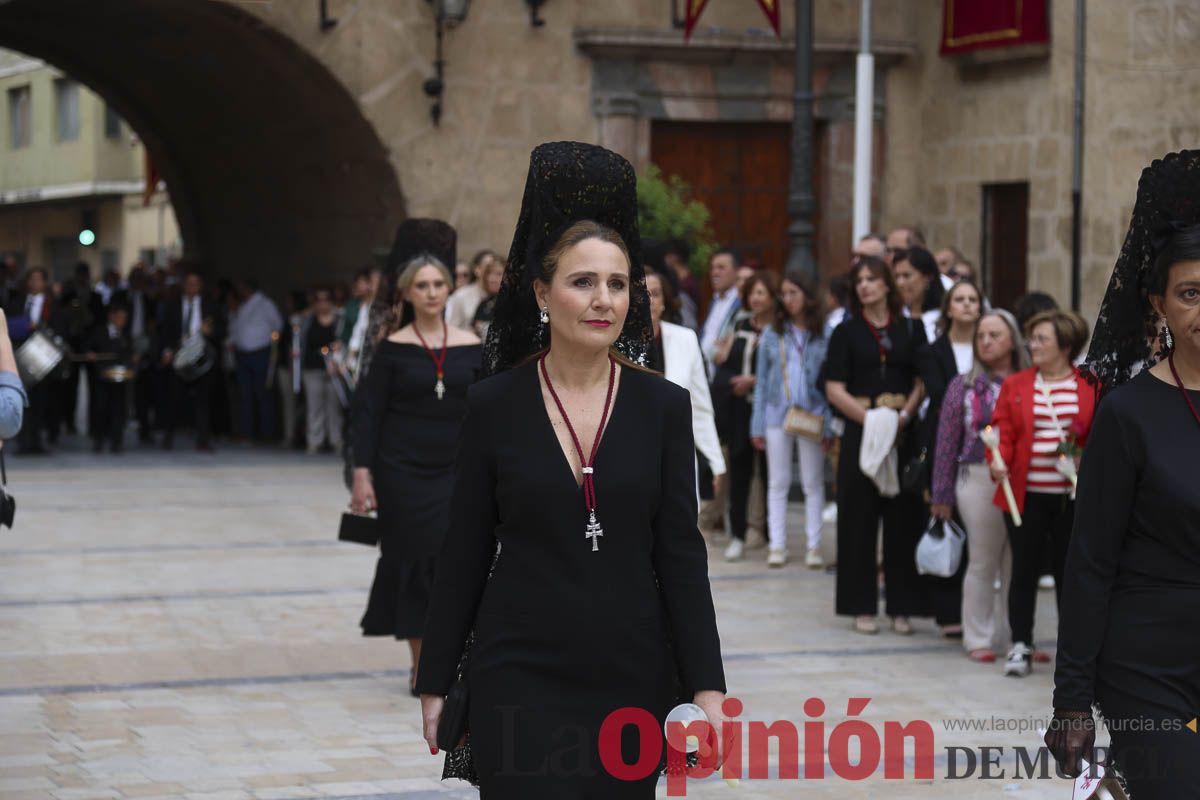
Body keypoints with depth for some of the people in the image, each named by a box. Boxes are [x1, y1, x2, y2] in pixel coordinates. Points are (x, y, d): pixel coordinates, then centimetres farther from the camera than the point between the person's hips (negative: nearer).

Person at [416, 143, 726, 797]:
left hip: (631, 675, 2)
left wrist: (706, 687, -5)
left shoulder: (663, 407, 1)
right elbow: (465, 553, 3)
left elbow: (681, 554, 0)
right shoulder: (493, 406, -2)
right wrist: (434, 681, 5)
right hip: (520, 674, -2)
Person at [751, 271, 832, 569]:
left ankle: (813, 545, 10)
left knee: (813, 483, 4)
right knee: (778, 483, 6)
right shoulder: (772, 334, 5)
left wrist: (829, 426, -7)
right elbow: (762, 381, 7)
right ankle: (777, 544, 10)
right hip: (777, 414, 2)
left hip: (811, 417, -2)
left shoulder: (823, 336, -1)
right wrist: (757, 424, 2)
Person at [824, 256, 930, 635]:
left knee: (904, 517, 0)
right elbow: (835, 389, -1)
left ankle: (902, 606, 6)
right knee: (860, 518, 0)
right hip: (860, 433, -1)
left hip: (904, 433, 1)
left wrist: (904, 416, -12)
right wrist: (870, 419, -13)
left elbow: (922, 381, 5)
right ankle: (862, 606, 6)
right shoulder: (846, 332, 7)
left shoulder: (911, 329, 10)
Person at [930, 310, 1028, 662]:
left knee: (1017, 564, 6)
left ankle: (1015, 635, 17)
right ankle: (977, 638, 13)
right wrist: (942, 496, 2)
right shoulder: (964, 386, 5)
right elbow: (947, 441, 4)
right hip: (979, 480, -1)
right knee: (983, 563, 4)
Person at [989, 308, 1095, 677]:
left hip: (1073, 497, -1)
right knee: (1024, 570, 5)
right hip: (1026, 494, 1)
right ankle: (1020, 646, 15)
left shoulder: (1091, 387, 2)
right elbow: (1003, 431, 2)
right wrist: (998, 462, -16)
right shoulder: (1014, 385, 6)